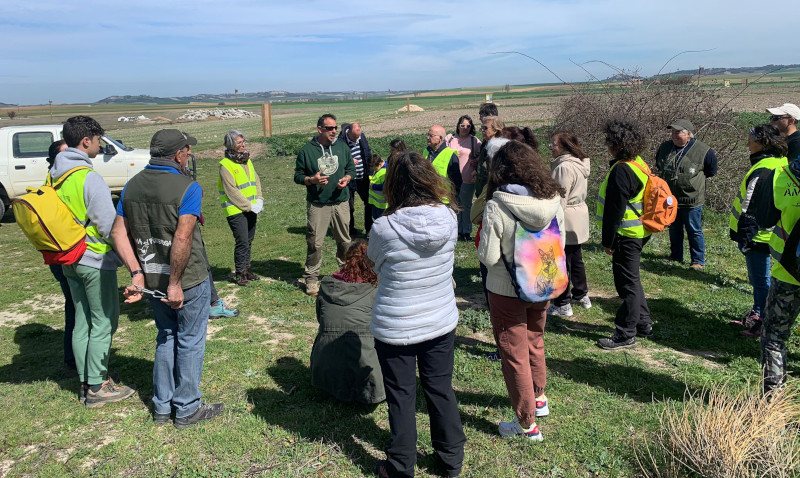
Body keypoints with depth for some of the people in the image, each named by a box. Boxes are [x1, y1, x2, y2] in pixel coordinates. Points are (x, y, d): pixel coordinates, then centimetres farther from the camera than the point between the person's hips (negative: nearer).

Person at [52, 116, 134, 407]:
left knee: (82, 320, 15)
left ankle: (85, 382, 25)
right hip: (95, 261, -8)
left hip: (68, 260, 8)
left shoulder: (54, 176, 7)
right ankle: (97, 388, 9)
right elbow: (109, 226, -19)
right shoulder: (89, 178, -19)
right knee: (103, 322, 2)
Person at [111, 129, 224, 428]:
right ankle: (187, 409, 20)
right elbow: (183, 238, -25)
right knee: (190, 342, 8)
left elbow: (119, 232, -1)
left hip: (152, 279, 6)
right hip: (189, 279, -6)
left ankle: (162, 406, 30)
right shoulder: (187, 188, -16)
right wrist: (176, 284, -21)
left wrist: (137, 274, -4)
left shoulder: (132, 186, 4)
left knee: (166, 338, 21)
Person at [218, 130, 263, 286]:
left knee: (249, 240, 14)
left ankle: (246, 269, 27)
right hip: (236, 211, -8)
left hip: (251, 209, 8)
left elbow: (256, 181, 15)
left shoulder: (247, 161, 12)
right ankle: (240, 274, 6)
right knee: (242, 242, -6)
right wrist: (249, 206, -17)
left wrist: (259, 200, 1)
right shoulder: (226, 165, -14)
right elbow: (232, 191, -18)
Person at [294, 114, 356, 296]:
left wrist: (346, 179, -5)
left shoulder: (342, 147, 7)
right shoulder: (306, 150, -2)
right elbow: (298, 175, 2)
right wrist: (312, 180, -17)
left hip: (341, 201, 3)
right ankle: (311, 278, 11)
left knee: (344, 240, 11)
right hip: (317, 204, -3)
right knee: (314, 242, -2)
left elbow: (351, 168, 16)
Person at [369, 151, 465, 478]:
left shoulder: (383, 228, -22)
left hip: (395, 328, -3)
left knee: (401, 397, 14)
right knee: (441, 389, 20)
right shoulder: (448, 218, -13)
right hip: (441, 322, 3)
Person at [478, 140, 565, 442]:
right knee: (535, 343, 28)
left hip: (507, 291, -5)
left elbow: (488, 257, -20)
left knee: (515, 355, 11)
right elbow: (560, 245, 1)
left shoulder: (497, 207, -23)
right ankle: (538, 399, 48)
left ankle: (527, 424, 23)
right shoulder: (553, 201, -9)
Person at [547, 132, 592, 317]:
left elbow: (560, 199, -21)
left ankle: (562, 305, 6)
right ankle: (582, 296, 34)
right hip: (580, 215, 10)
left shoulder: (564, 167, -21)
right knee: (576, 258, 21)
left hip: (566, 220, -10)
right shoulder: (581, 163, 10)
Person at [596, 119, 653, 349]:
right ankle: (643, 323, 33)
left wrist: (608, 241, -15)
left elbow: (615, 210, -22)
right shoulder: (638, 163, 9)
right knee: (631, 279, 21)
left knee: (627, 283, -1)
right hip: (639, 232, 10)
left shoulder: (621, 171, -22)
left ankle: (625, 334, 9)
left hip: (627, 235, -10)